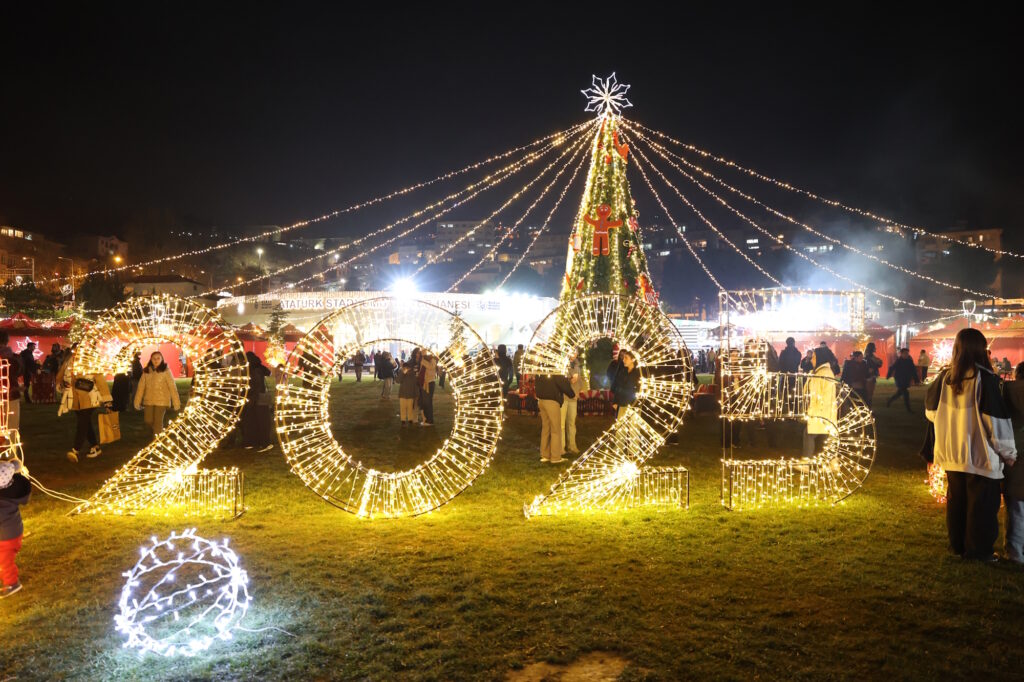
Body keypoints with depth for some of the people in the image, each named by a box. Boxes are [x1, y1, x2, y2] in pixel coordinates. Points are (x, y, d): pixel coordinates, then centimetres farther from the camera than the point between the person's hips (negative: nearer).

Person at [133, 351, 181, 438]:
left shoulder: (165, 371, -7)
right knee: (148, 420, 7)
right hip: (149, 400, 4)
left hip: (161, 401, -4)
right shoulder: (146, 371, 4)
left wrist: (176, 402, -14)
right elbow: (141, 386, 4)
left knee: (158, 421, -4)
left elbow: (172, 387, -10)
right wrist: (137, 401, 1)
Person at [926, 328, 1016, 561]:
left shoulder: (945, 377, -2)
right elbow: (996, 419, -15)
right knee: (982, 503, 8)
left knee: (956, 499, 16)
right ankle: (978, 549, 15)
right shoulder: (985, 378, -16)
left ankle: (957, 544, 26)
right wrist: (1008, 452, -5)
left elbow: (931, 412, 8)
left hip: (951, 452, 5)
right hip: (980, 454, -5)